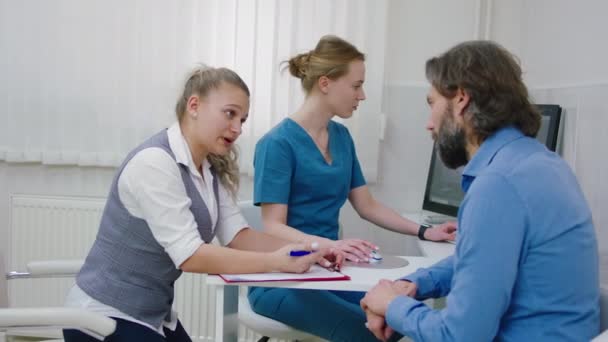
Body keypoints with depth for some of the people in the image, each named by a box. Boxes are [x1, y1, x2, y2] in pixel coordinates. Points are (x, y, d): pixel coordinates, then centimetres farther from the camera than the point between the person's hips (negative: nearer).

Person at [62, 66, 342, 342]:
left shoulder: (210, 170, 5)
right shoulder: (154, 162, -23)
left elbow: (238, 237, -3)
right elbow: (190, 255, -27)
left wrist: (304, 250, -18)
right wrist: (276, 261, -30)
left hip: (155, 315, 8)